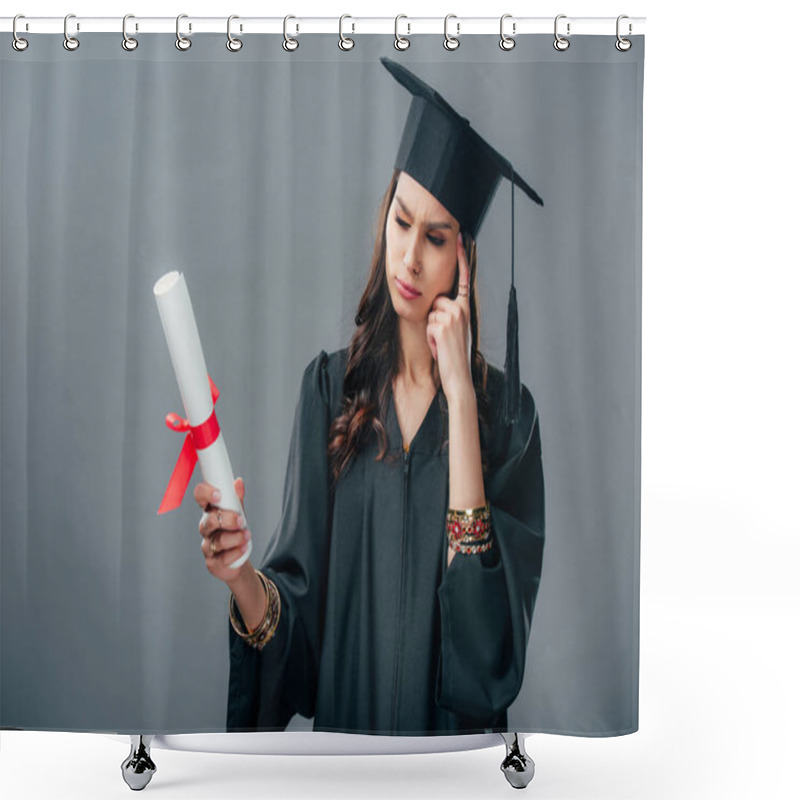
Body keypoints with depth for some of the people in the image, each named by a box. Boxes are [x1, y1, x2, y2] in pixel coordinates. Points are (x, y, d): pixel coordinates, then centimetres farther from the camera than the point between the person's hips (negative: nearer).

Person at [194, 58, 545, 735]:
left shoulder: (507, 412, -5)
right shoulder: (331, 388, 0)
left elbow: (491, 631, -16)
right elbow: (298, 615, 0)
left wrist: (458, 394, -15)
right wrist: (243, 578, -22)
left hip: (453, 733, -1)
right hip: (342, 719, 2)